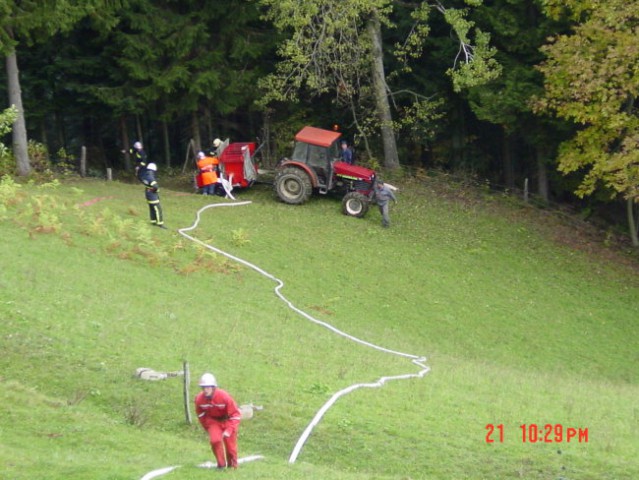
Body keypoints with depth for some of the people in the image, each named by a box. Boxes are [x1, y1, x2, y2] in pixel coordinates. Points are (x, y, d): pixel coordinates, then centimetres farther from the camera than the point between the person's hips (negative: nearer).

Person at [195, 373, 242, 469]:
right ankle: (221, 464, 2)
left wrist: (229, 430, -28)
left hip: (228, 421, -2)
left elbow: (235, 414, -23)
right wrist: (207, 427, 8)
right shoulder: (199, 399, -19)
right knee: (215, 440, -18)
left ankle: (232, 465, 28)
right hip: (213, 421, 2)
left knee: (230, 443, 2)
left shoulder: (224, 396, -31)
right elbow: (201, 414, 4)